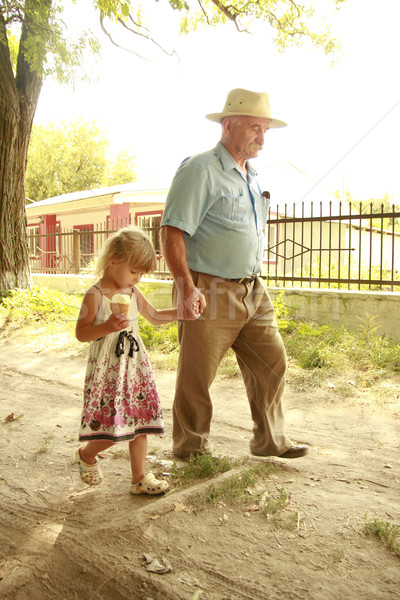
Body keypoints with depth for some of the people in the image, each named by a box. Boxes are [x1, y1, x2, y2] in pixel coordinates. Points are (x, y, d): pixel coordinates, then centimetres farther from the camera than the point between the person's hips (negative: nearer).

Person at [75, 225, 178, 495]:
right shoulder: (95, 295, -12)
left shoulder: (133, 293, 8)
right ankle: (86, 454, 29)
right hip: (107, 369, -6)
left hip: (135, 366, 7)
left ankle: (139, 478, 22)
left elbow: (154, 316, 21)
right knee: (111, 428, -5)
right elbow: (81, 332, -11)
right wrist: (107, 327, -27)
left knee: (140, 422, 8)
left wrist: (181, 311, 9)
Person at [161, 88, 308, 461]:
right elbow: (172, 231, -17)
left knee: (271, 361, 11)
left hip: (252, 290, 8)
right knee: (196, 376, 3)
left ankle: (270, 441, 28)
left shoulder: (252, 177, 17)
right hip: (209, 291, -8)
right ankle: (191, 450, 23)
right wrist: (186, 287, -27)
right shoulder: (200, 170, -9)